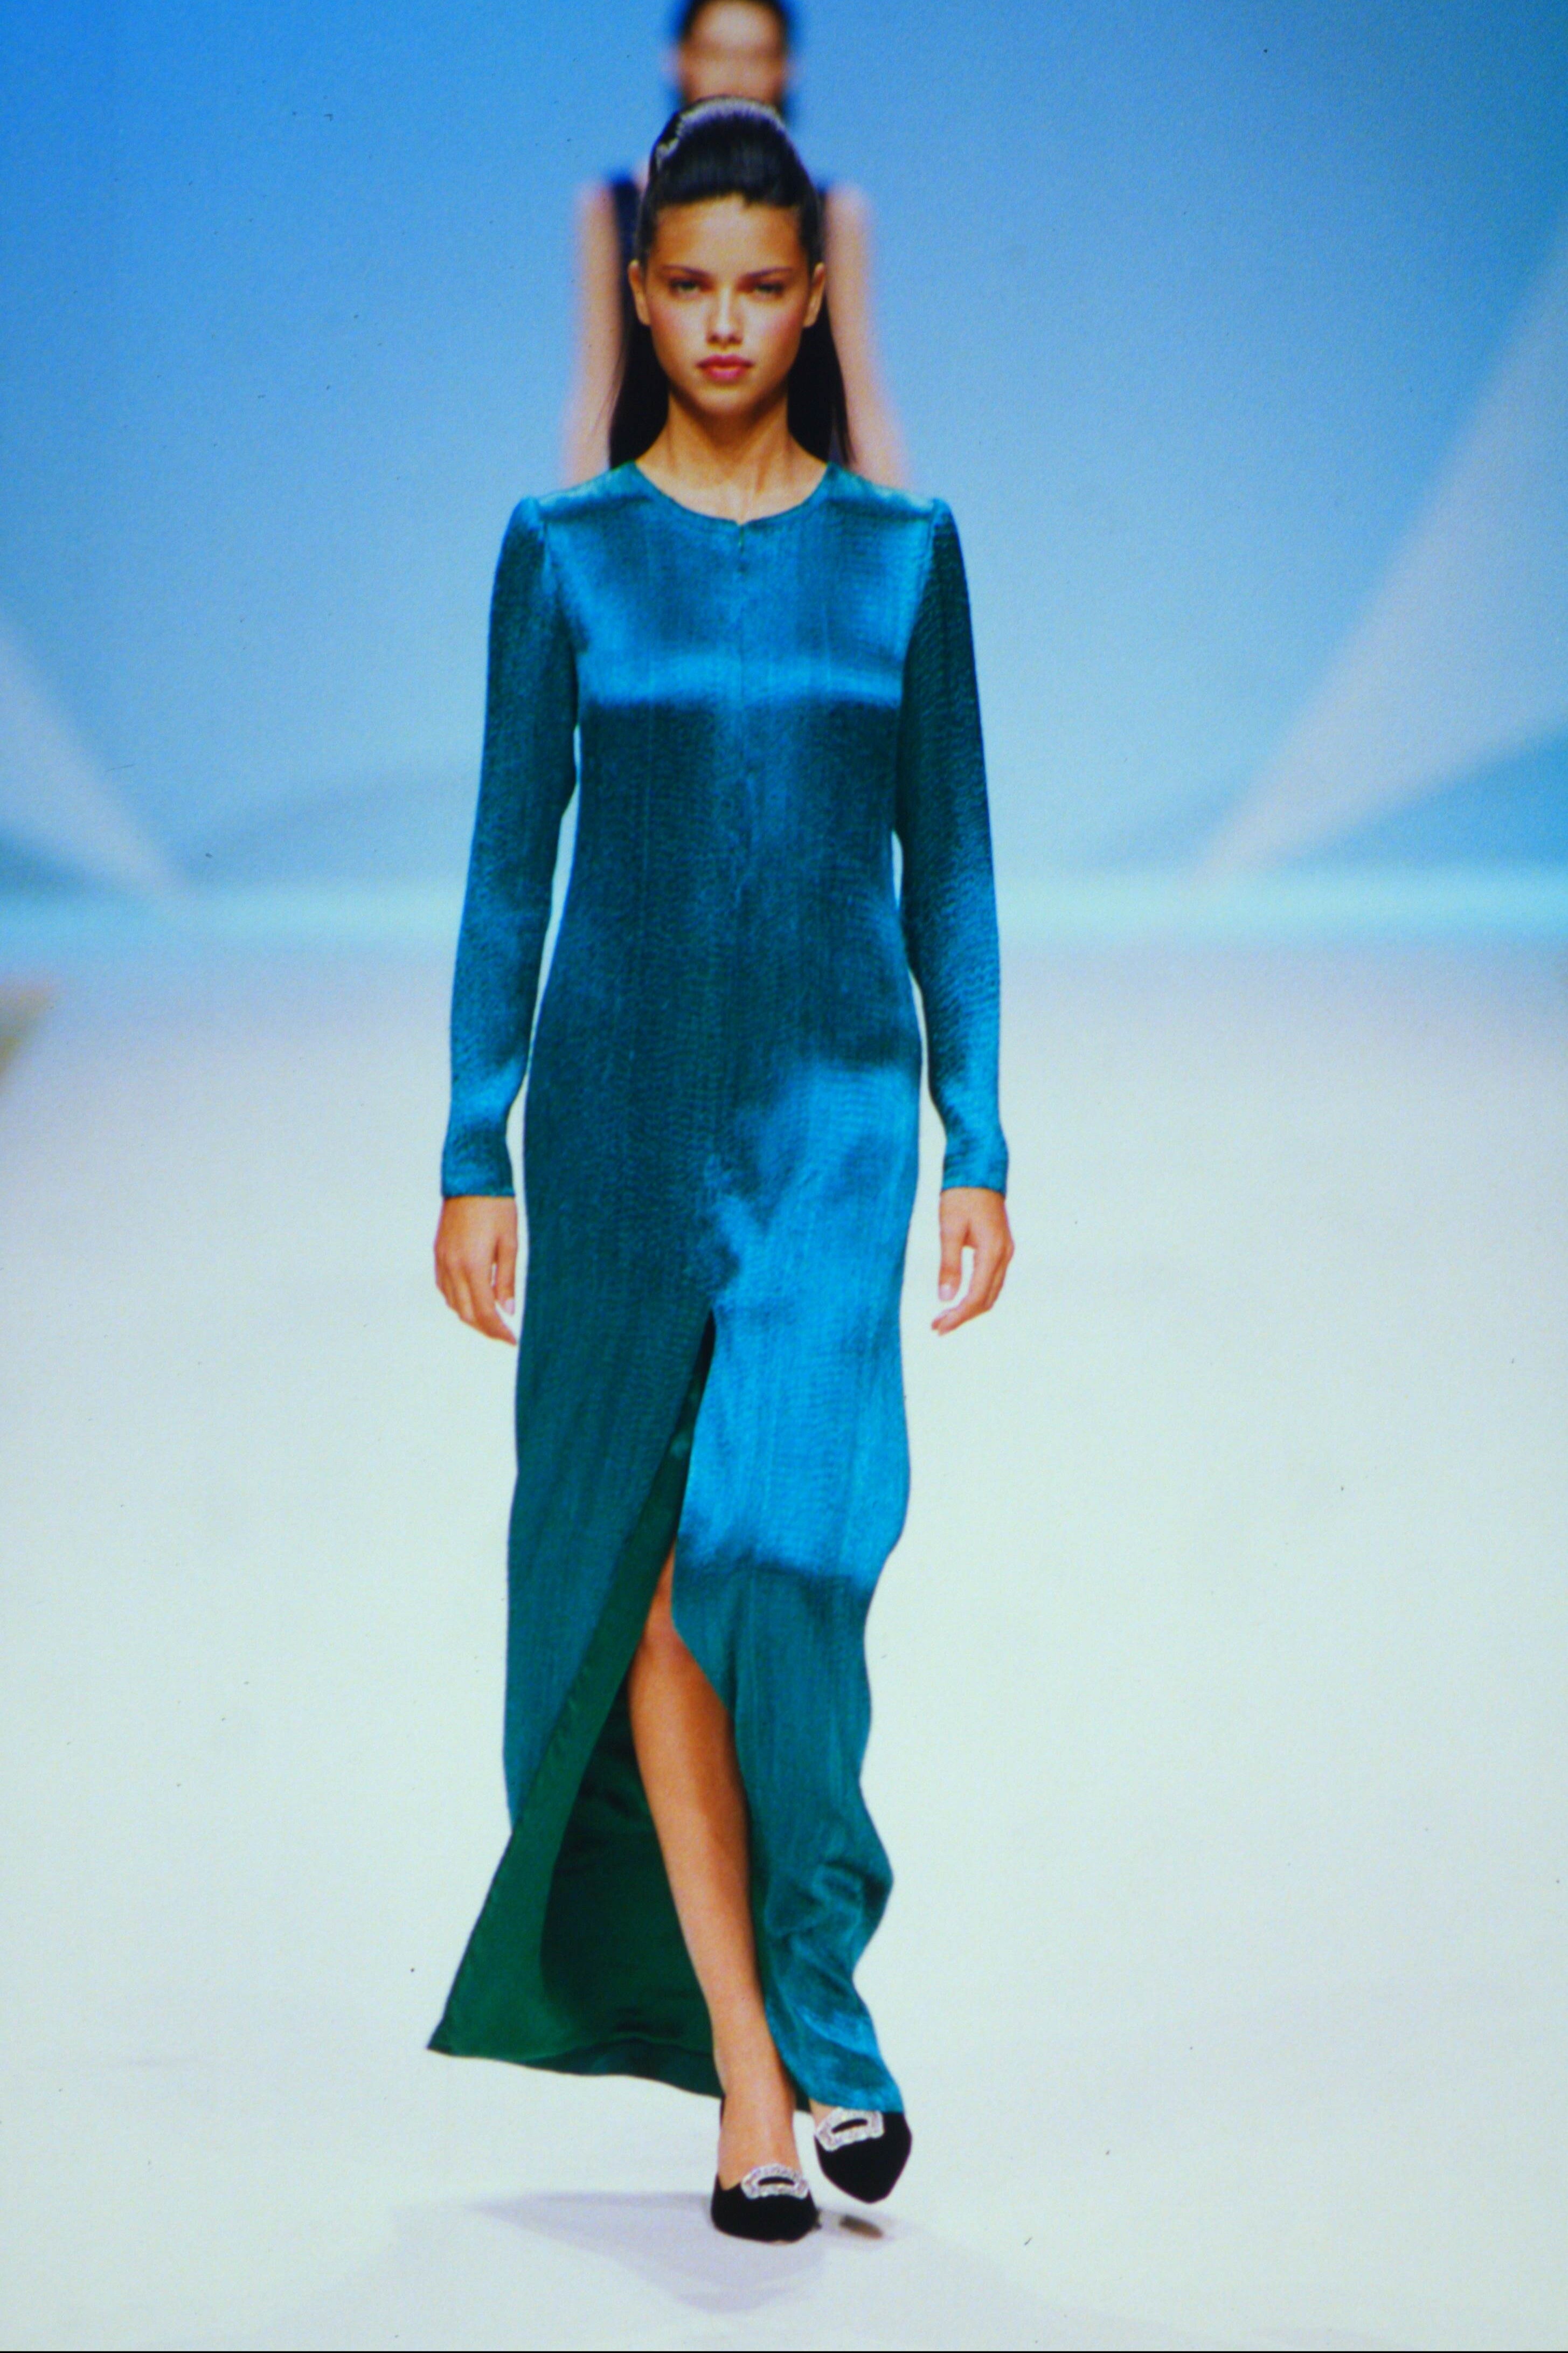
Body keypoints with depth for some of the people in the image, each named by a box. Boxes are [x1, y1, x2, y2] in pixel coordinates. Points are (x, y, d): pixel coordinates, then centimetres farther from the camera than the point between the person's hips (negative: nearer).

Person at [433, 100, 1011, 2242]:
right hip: (624, 1104, 1)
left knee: (776, 1532, -15)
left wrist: (979, 1148, 2)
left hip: (832, 1110, -1)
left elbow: (949, 868, 6)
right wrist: (477, 1155, -1)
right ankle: (755, 2062, 8)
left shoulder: (902, 553, 5)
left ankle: (815, 2004, 3)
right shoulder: (563, 552, 3)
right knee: (641, 1567, 0)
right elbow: (511, 865, 3)